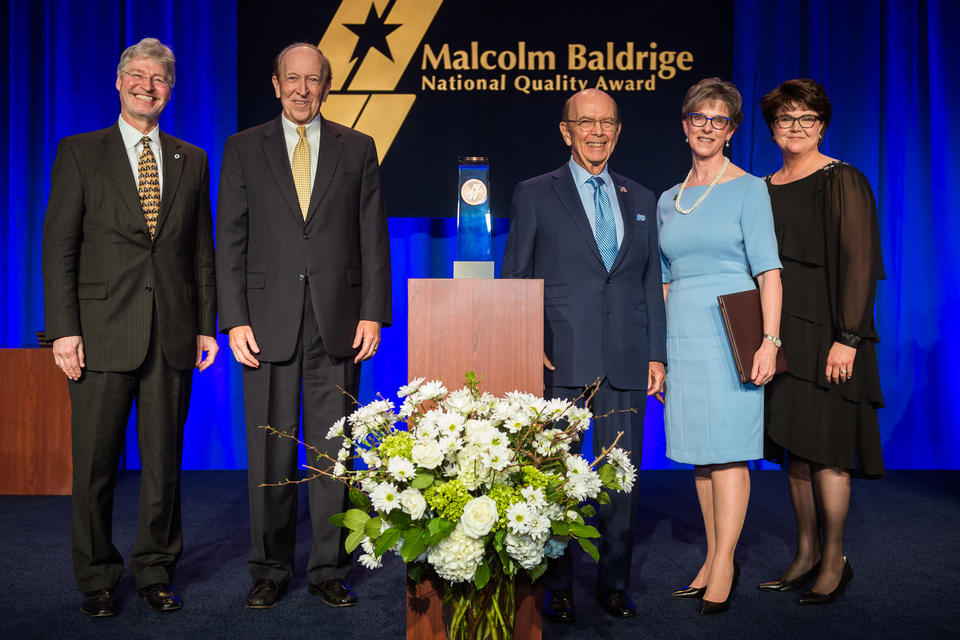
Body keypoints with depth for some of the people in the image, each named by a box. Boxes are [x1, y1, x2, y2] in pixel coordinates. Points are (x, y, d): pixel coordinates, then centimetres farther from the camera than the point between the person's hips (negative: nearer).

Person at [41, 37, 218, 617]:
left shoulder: (192, 160, 13)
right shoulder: (80, 153, 5)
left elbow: (203, 248, 12)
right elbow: (59, 244, -1)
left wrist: (207, 325, 6)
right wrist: (64, 328, -9)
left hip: (173, 332, 2)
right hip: (103, 331, -2)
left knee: (165, 459, 8)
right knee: (96, 462, 5)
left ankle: (156, 570, 23)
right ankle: (97, 578, 21)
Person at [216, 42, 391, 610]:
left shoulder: (358, 148, 9)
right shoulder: (244, 149, 8)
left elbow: (373, 238, 6)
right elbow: (231, 240, 4)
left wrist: (374, 312, -3)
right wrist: (235, 319, -5)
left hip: (339, 322, 0)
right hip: (269, 321, 0)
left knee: (334, 451, 6)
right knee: (271, 452, 6)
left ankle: (329, 569, 19)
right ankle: (271, 571, 20)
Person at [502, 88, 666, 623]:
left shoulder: (641, 199, 15)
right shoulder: (535, 195, 5)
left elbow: (652, 283, 14)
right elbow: (514, 281, 3)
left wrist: (657, 355, 7)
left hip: (626, 363, 3)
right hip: (560, 360, -3)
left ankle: (615, 583, 23)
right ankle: (558, 586, 18)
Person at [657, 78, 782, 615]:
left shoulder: (748, 189, -1)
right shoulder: (668, 200, 14)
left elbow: (769, 271, -7)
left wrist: (770, 340, -17)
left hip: (730, 336, -5)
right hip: (682, 336, 6)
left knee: (727, 451, -5)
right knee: (699, 450, 9)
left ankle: (724, 569, 3)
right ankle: (712, 559, 18)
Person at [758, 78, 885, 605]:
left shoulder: (843, 182, -5)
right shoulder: (765, 188, 13)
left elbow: (859, 264, -11)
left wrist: (848, 338, -18)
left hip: (825, 334, -6)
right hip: (780, 334, 6)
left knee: (825, 448, -3)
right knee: (796, 447, 10)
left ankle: (835, 562, 10)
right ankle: (807, 555, 21)